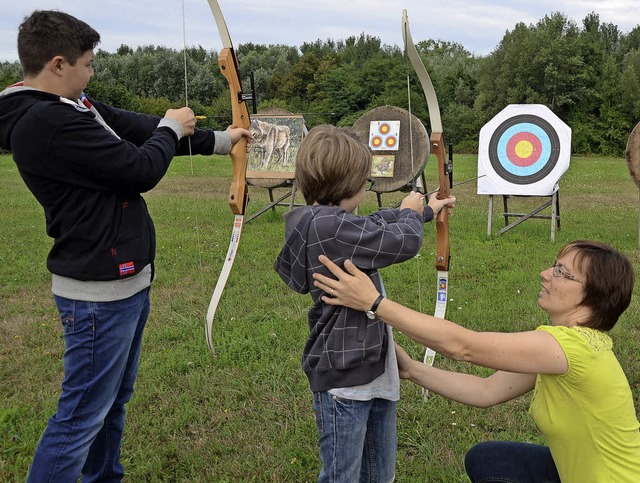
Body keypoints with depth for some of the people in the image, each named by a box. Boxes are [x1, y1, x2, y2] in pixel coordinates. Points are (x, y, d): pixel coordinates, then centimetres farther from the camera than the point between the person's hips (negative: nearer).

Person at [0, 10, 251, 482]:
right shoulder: (48, 123, -23)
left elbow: (137, 127, 14)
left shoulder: (72, 108, 8)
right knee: (81, 417, 0)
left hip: (125, 281, 10)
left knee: (115, 398, 23)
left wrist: (220, 140, 17)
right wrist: (170, 129, 0)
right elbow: (141, 169, -21)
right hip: (100, 292, -10)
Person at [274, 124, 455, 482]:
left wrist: (426, 211, 38)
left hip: (376, 373, 10)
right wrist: (411, 213, 4)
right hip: (344, 379, -10)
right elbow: (404, 242, -20)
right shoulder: (328, 226, -23)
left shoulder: (330, 221, 8)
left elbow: (379, 223, 27)